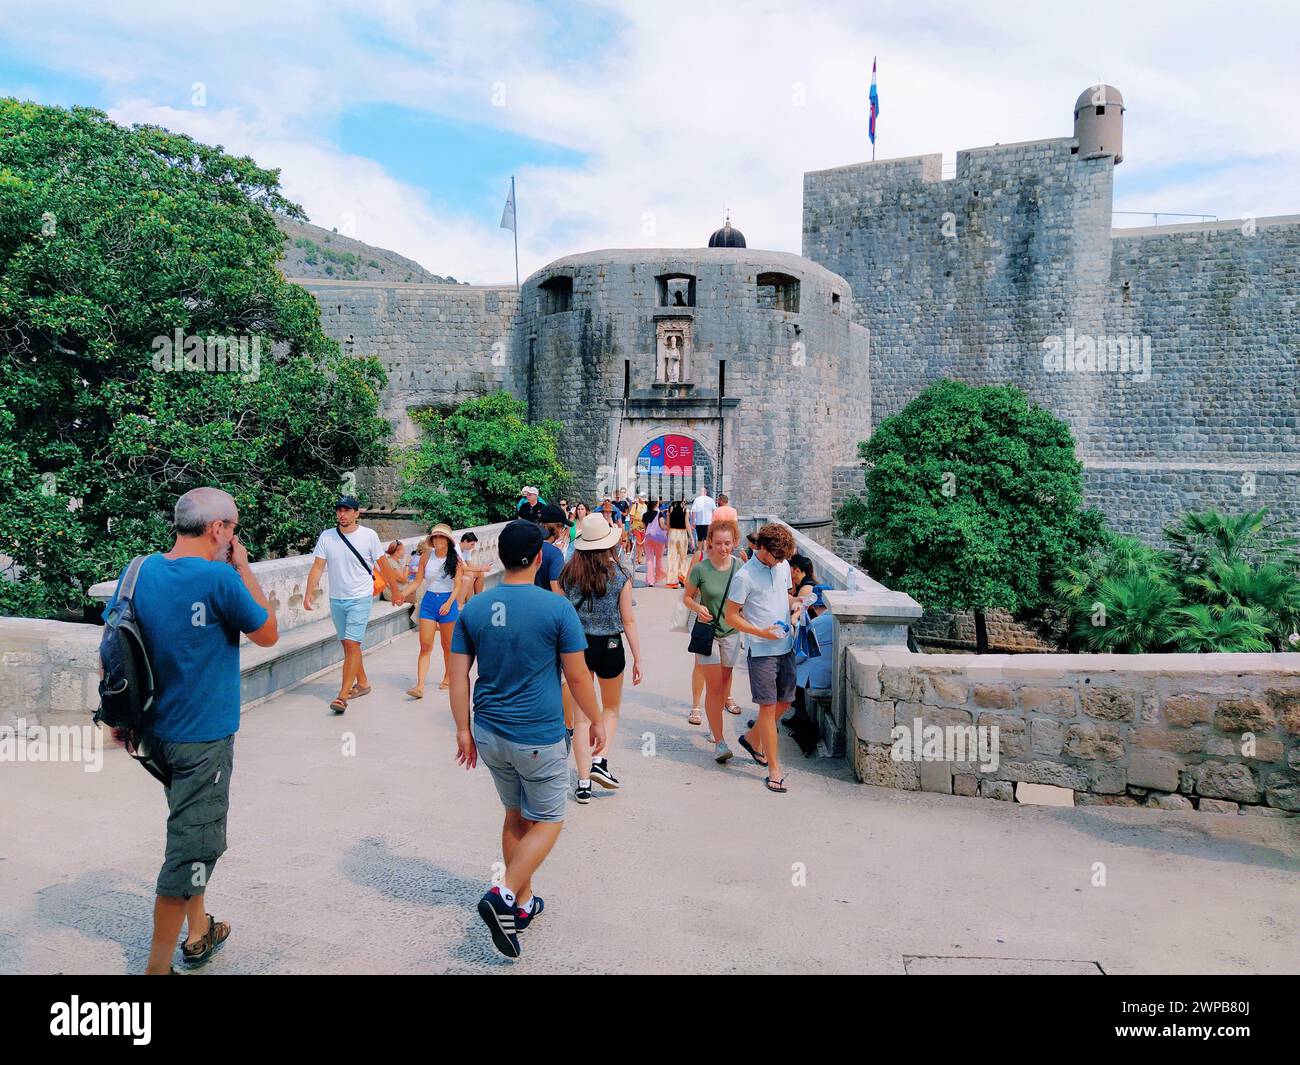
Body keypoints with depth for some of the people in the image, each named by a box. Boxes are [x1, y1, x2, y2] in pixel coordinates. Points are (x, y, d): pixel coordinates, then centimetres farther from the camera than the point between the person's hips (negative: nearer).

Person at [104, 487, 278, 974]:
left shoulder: (139, 571, 0)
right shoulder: (220, 579, -21)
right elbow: (268, 635, -7)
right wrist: (243, 569, -5)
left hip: (157, 733, 8)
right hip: (203, 738, -8)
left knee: (195, 830, 24)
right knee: (191, 848, 4)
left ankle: (198, 933, 37)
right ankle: (157, 965, 14)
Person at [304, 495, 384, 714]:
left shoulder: (369, 535, -6)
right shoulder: (326, 537, 0)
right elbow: (317, 567, -2)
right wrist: (309, 593, -13)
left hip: (360, 598, -4)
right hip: (336, 599, 4)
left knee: (351, 644, -12)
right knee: (348, 644, 14)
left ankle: (342, 695, -11)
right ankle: (362, 683, 32)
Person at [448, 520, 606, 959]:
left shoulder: (473, 608, -2)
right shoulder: (556, 607, -14)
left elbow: (458, 676, 0)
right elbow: (577, 677, -9)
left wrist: (463, 730, 9)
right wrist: (596, 722, 5)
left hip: (489, 736, 5)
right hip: (539, 738, -5)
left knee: (516, 815, 22)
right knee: (547, 822, 12)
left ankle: (524, 903, 32)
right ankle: (503, 895, -4)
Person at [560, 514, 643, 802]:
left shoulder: (569, 573, -3)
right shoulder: (620, 576, -8)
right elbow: (628, 620, -6)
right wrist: (638, 658, 0)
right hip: (609, 647, -2)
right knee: (611, 708, 21)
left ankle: (583, 781, 10)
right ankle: (599, 761, 3)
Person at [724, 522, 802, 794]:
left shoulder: (783, 565, 5)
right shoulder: (745, 576, -15)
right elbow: (730, 616, -12)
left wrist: (795, 604, -1)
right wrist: (761, 633, -20)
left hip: (786, 647, 7)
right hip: (761, 650, -7)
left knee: (785, 702, 14)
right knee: (768, 706, -3)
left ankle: (752, 738, 37)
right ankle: (774, 769, 4)